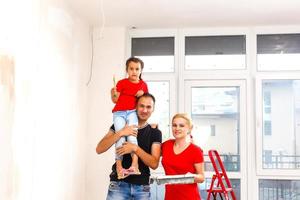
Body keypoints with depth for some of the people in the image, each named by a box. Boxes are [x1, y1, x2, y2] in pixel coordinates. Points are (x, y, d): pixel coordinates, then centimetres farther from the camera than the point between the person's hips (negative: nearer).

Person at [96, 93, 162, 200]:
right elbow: (99, 149, -7)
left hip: (142, 187, 1)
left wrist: (135, 148, -20)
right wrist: (120, 133, -19)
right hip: (119, 184, -1)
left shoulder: (155, 133, 3)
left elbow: (154, 164, -6)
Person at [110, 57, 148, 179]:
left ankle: (134, 165, -25)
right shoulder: (122, 83, 3)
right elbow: (115, 100, 3)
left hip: (132, 112, 1)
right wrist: (113, 94, -19)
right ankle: (119, 167, -7)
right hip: (119, 112, 0)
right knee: (120, 138, -12)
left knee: (131, 135, -21)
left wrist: (142, 95, -2)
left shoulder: (143, 85, 10)